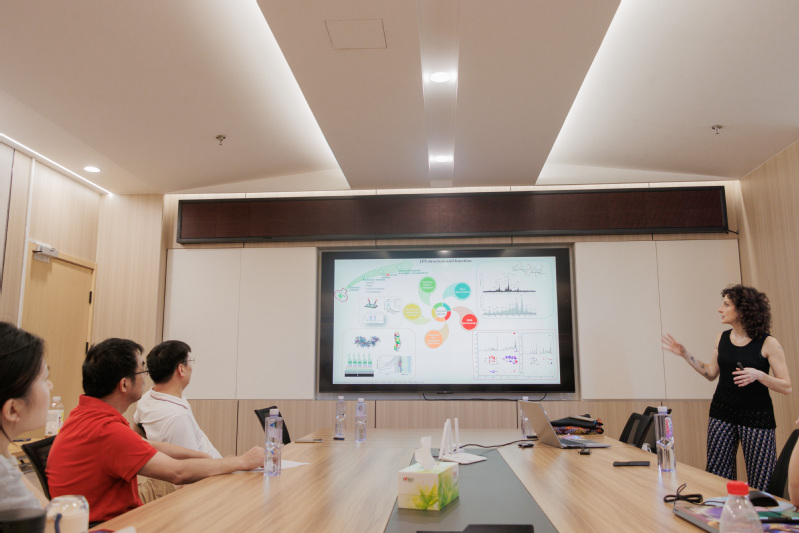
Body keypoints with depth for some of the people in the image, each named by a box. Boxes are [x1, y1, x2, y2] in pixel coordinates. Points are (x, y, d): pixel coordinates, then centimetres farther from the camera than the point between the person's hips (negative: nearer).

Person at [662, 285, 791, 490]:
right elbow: (711, 373, 14)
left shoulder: (768, 344, -10)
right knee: (716, 477, 6)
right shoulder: (722, 339, 4)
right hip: (722, 414, 4)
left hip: (756, 417, -4)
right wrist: (684, 354, 8)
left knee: (761, 484, -1)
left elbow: (786, 387, -9)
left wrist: (758, 375, -25)